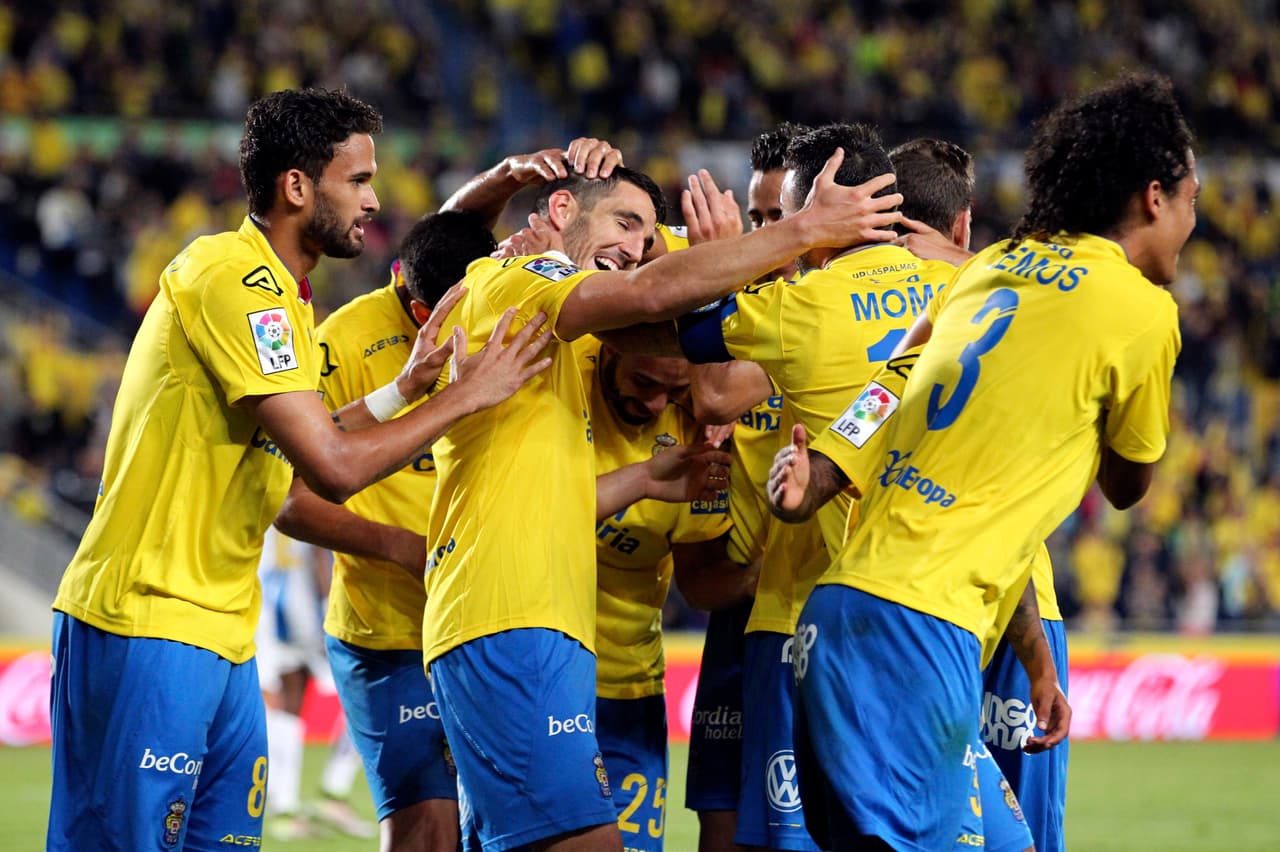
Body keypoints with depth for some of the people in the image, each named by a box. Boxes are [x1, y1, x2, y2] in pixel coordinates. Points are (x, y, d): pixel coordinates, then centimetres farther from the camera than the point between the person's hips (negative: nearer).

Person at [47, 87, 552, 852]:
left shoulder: (278, 291, 17)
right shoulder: (232, 280, -16)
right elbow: (334, 468, -20)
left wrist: (404, 389, 11)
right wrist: (465, 395, -11)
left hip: (223, 637, 10)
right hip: (148, 625, -10)